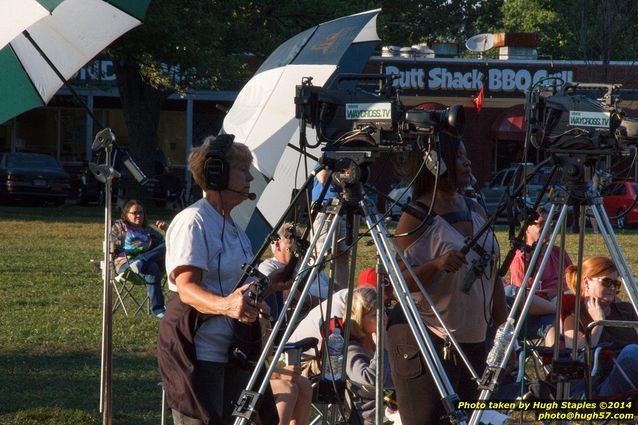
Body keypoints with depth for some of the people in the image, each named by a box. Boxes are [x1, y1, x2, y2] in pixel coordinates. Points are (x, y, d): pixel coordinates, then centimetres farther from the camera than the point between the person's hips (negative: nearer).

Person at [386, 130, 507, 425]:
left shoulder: (475, 210, 12)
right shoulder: (416, 218, -8)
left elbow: (493, 274, 18)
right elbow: (399, 282, -13)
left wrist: (502, 330, 14)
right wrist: (436, 265, -29)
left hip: (473, 341, 7)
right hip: (424, 343, -7)